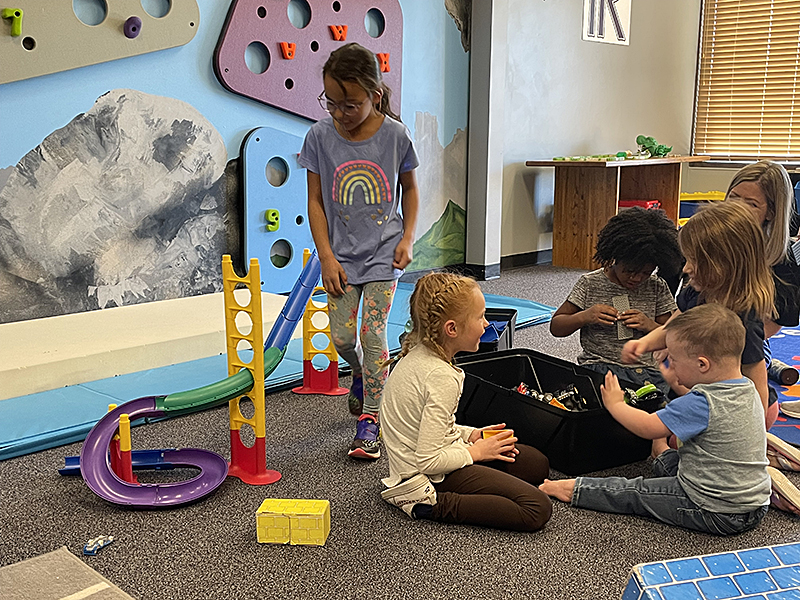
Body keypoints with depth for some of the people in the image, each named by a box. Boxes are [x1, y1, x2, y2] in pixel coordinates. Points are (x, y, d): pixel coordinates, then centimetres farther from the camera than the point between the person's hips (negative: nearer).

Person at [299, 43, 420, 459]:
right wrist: (327, 257, -8)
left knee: (373, 331, -7)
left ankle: (369, 420, 4)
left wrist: (407, 238, -4)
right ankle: (361, 375, 35)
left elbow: (410, 188, 7)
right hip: (341, 252, 2)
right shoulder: (320, 136, -7)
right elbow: (315, 200, -2)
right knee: (342, 337, -1)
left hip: (384, 250, -1)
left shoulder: (394, 135, -8)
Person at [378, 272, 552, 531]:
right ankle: (436, 505, -11)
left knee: (537, 463, 17)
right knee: (537, 511, -17)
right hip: (435, 477, -10)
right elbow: (428, 461, -26)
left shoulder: (416, 355, 2)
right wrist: (475, 451, -11)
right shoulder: (442, 378, -27)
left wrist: (471, 434, 6)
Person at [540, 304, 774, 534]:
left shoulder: (702, 403, -28)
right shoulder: (748, 389, -1)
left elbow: (647, 427, -21)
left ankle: (577, 490, 17)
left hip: (718, 515, -9)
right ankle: (664, 456, 62)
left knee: (635, 493, 5)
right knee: (670, 464, 31)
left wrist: (615, 404, -6)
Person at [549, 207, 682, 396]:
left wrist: (650, 326, -8)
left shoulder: (657, 288, 9)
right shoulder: (590, 284, 3)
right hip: (598, 369, -2)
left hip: (647, 372, 3)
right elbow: (556, 327, 8)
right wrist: (585, 317, -11)